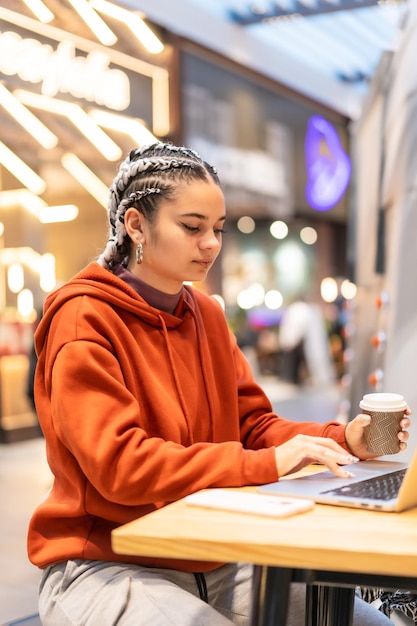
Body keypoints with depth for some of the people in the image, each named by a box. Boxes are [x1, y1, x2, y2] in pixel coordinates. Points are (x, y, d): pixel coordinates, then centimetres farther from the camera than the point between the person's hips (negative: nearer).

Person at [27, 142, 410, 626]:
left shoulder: (207, 315, 10)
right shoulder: (85, 320, -12)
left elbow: (254, 425, 8)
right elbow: (117, 464, -22)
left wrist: (342, 440, -10)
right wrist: (267, 464, -26)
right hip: (106, 567, -7)